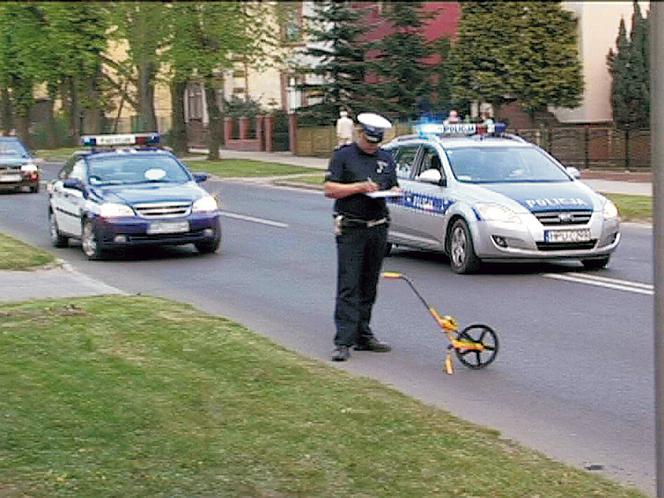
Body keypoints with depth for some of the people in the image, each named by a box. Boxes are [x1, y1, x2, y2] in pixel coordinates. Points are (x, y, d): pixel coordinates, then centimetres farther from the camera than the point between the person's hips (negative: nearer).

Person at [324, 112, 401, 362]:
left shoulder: (386, 159, 16)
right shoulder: (343, 156, 0)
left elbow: (393, 187, 20)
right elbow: (329, 189, -6)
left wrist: (394, 191, -4)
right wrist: (359, 187, -16)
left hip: (378, 227, 5)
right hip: (350, 229, -5)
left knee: (369, 286, 10)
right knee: (348, 287, -10)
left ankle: (363, 336, 17)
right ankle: (343, 341, -12)